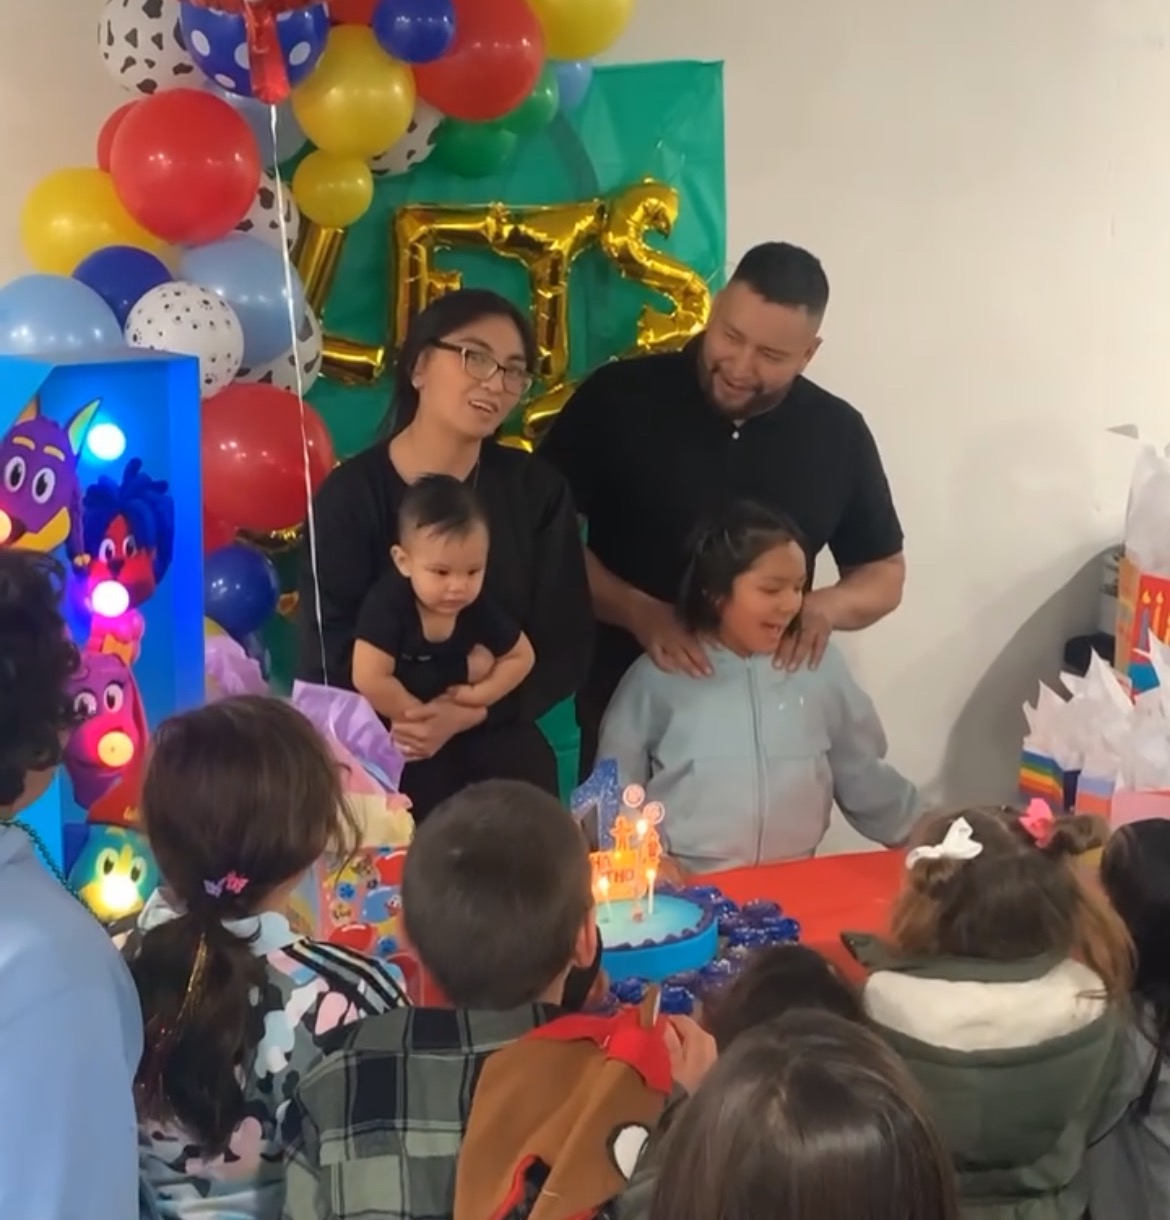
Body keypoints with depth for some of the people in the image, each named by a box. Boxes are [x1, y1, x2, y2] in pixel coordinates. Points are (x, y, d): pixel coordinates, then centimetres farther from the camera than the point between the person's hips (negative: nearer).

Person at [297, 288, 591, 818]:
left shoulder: (538, 491, -1)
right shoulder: (350, 494, -8)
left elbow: (566, 646, -5)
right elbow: (327, 657, -10)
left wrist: (472, 712, -19)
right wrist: (397, 717, -27)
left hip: (507, 768, 3)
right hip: (384, 773, -2)